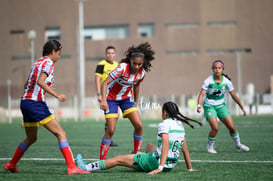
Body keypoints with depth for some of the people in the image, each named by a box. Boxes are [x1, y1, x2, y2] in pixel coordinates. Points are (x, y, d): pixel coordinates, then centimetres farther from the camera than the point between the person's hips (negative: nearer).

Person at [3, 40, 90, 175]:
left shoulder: (37, 62, 19)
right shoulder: (48, 62, -6)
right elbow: (40, 82, -21)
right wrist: (56, 95, -25)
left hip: (25, 102, 9)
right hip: (36, 103, -9)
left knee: (31, 138, 25)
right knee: (60, 134, -10)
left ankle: (11, 164, 35)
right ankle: (71, 167, -20)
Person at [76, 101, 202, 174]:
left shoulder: (164, 124, -13)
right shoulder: (180, 125, 9)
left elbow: (165, 145, -25)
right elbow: (185, 149, 12)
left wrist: (159, 167, -30)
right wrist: (190, 168, 18)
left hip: (158, 161, -7)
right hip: (172, 164, 7)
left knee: (118, 159, 2)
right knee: (150, 146, 37)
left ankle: (86, 167, 6)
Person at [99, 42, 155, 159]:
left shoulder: (142, 72, -12)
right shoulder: (123, 68, -29)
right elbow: (105, 83, -30)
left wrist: (135, 102, 18)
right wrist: (103, 101, -41)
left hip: (127, 98, 5)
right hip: (111, 98, -5)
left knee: (139, 125, -9)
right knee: (110, 130, -11)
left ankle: (136, 153, 9)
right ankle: (102, 159, 0)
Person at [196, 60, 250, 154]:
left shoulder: (226, 81, -9)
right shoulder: (208, 81, -17)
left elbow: (234, 96, 2)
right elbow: (202, 94, -22)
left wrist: (242, 108, 8)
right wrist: (199, 105, -39)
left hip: (221, 105, 3)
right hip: (209, 106, -3)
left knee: (231, 127, -2)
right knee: (215, 128, -19)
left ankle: (238, 144, 25)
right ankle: (209, 146, 5)